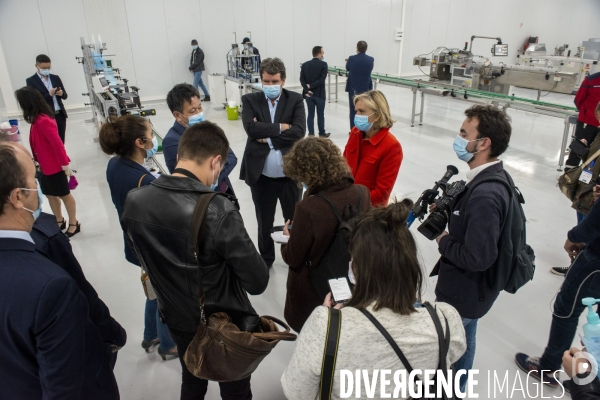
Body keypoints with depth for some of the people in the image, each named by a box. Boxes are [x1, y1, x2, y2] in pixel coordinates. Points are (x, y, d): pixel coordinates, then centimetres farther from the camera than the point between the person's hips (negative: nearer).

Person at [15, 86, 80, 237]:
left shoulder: (43, 121, -26)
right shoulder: (38, 119, 3)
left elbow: (57, 144, -25)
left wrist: (65, 164, -20)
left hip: (54, 166, -9)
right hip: (45, 166, 9)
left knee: (64, 195, 6)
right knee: (50, 194, 19)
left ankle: (74, 224, 20)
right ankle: (59, 221, 34)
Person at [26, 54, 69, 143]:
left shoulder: (55, 78, 12)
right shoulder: (31, 81, -3)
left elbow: (65, 96, 13)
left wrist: (61, 93, -10)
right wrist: (49, 95, -21)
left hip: (60, 115, 5)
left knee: (61, 142, 11)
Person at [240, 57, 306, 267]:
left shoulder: (295, 100, 0)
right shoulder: (250, 100, 1)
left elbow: (299, 131, -14)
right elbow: (251, 128, -16)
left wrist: (268, 137, -14)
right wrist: (280, 127, -14)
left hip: (289, 173, 0)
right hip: (261, 175, 1)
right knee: (264, 222, 18)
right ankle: (266, 259, 39)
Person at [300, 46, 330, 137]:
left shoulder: (305, 65, 5)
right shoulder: (323, 64, -8)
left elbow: (302, 79, -4)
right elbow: (322, 79, -17)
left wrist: (307, 90, -11)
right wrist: (310, 86, -14)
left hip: (308, 93, 4)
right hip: (319, 94, -3)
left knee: (310, 114, 8)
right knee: (320, 114, 8)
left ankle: (311, 133, 7)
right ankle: (322, 133, 17)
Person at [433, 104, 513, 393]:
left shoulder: (485, 195, -33)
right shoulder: (494, 176, -2)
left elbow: (477, 257, -33)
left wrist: (444, 242, -17)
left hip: (464, 292, -9)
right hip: (469, 286, 10)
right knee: (461, 343, 28)